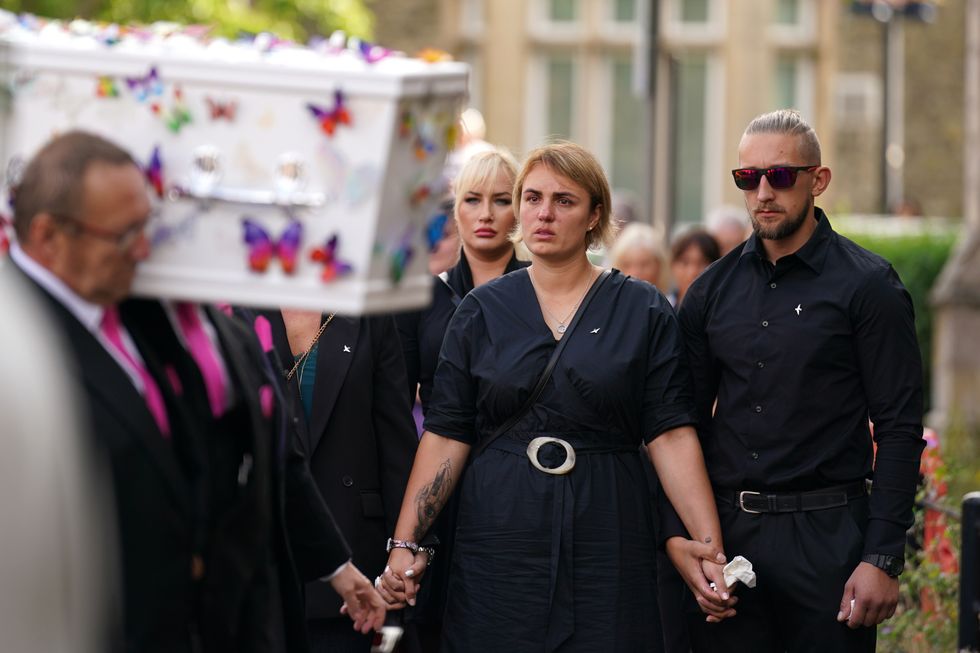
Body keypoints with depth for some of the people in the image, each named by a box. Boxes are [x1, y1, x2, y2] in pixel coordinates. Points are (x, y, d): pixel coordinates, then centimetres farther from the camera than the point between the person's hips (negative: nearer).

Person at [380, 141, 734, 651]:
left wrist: (708, 546, -13)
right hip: (500, 545, 1)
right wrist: (405, 543, -5)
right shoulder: (482, 309, 7)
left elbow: (671, 436, -3)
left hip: (607, 544, -1)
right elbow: (446, 436, 4)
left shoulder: (644, 312, 3)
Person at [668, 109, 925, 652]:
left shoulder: (867, 285, -4)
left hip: (826, 532, -4)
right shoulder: (712, 291, 9)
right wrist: (678, 536, 1)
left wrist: (882, 558, -13)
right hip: (724, 533, 4)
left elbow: (899, 429, -7)